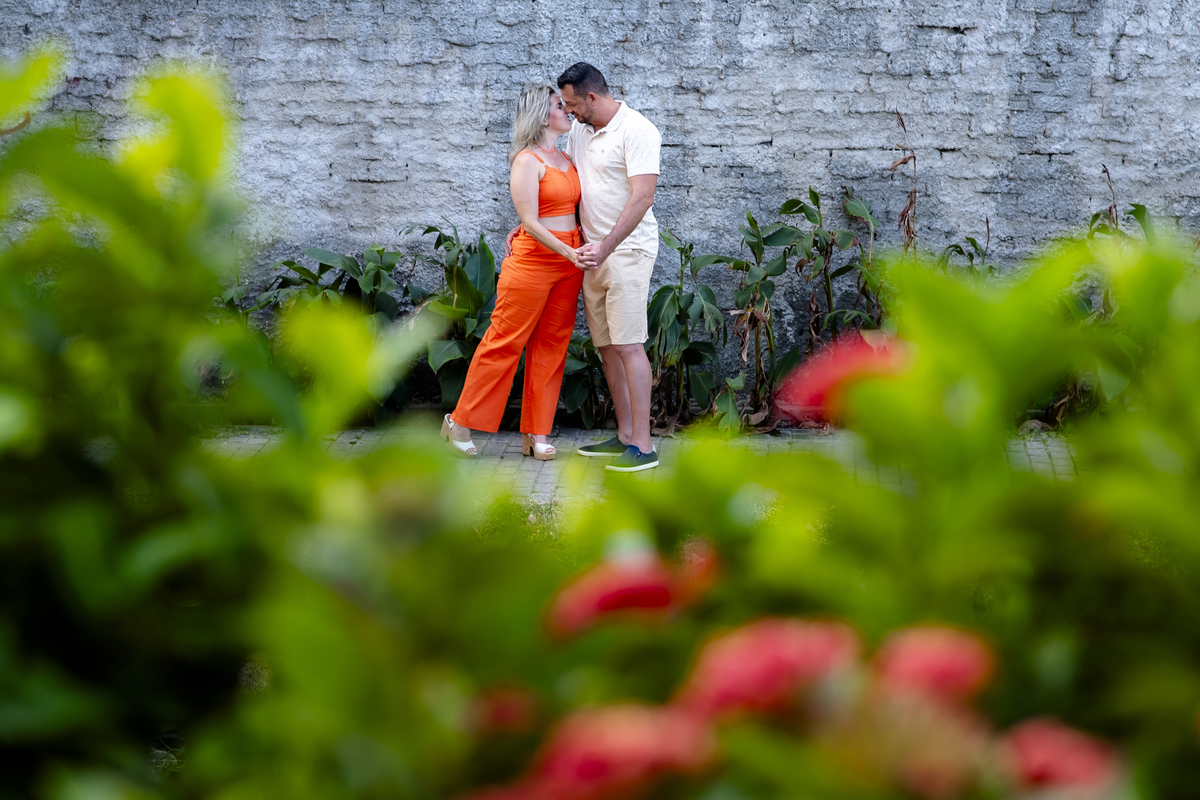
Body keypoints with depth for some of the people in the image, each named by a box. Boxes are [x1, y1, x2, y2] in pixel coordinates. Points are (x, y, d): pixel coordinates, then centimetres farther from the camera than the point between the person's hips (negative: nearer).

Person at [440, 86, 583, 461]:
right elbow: (530, 222, -16)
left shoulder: (565, 159, 15)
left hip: (569, 260, 7)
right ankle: (460, 422, 7)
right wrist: (569, 253, -23)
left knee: (551, 346, 6)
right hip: (533, 259, -7)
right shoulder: (527, 161, -10)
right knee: (505, 342, -4)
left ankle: (536, 434, 11)